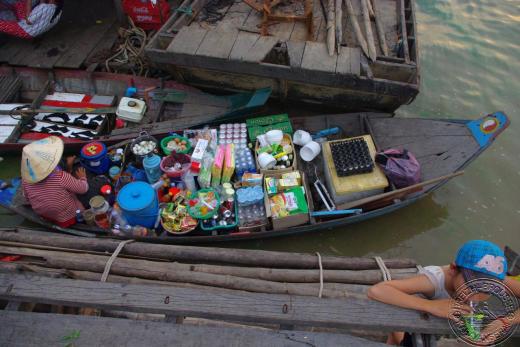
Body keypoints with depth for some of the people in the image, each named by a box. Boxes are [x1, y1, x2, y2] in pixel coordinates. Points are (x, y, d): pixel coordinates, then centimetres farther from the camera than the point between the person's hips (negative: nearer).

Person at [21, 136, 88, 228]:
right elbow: (83, 188, -20)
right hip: (68, 218, -6)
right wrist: (82, 177, 2)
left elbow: (28, 199, 1)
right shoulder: (61, 178, -37)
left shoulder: (26, 179, -19)